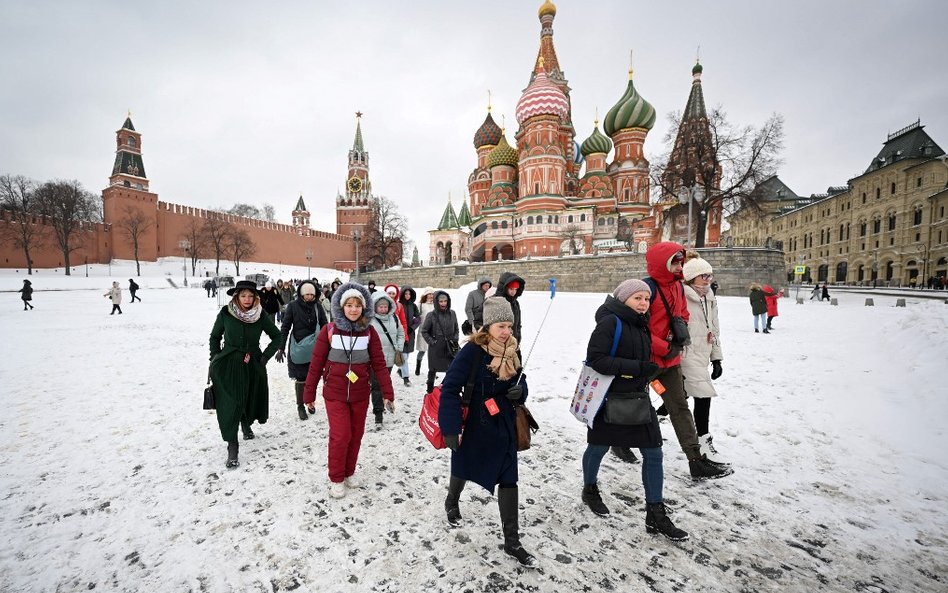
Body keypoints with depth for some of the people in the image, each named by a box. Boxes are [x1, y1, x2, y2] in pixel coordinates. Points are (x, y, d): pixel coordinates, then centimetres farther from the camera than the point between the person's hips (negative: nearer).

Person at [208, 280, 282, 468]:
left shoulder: (261, 315, -8)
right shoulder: (225, 313, -9)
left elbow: (277, 336, 4)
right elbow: (215, 336, 6)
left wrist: (265, 357, -3)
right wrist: (215, 359, 1)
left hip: (252, 366, 2)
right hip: (228, 365, -2)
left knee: (251, 400, 16)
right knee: (230, 405, -5)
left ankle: (246, 425, 47)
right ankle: (232, 448, 6)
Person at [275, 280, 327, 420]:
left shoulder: (317, 306, 1)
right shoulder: (293, 306, -5)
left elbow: (324, 327, 6)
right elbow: (285, 327, -2)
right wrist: (281, 348, -4)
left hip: (314, 348, 2)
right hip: (298, 348, -2)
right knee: (300, 378, 4)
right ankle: (300, 406, 19)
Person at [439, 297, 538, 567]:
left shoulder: (511, 352, -3)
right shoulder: (472, 351, -21)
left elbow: (520, 382, 11)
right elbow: (450, 389, -22)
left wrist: (520, 390, -13)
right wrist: (450, 429, -25)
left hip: (503, 427, 4)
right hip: (474, 425, -4)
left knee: (508, 480, 6)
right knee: (464, 468, 20)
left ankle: (512, 541, 23)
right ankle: (452, 501, 54)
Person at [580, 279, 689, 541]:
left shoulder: (641, 324, 8)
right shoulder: (610, 322, -17)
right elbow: (595, 359, -25)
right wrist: (637, 367, -26)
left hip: (637, 397, 7)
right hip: (609, 398, -7)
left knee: (653, 454, 6)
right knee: (598, 447, 13)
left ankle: (655, 515, 20)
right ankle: (589, 489, 40)